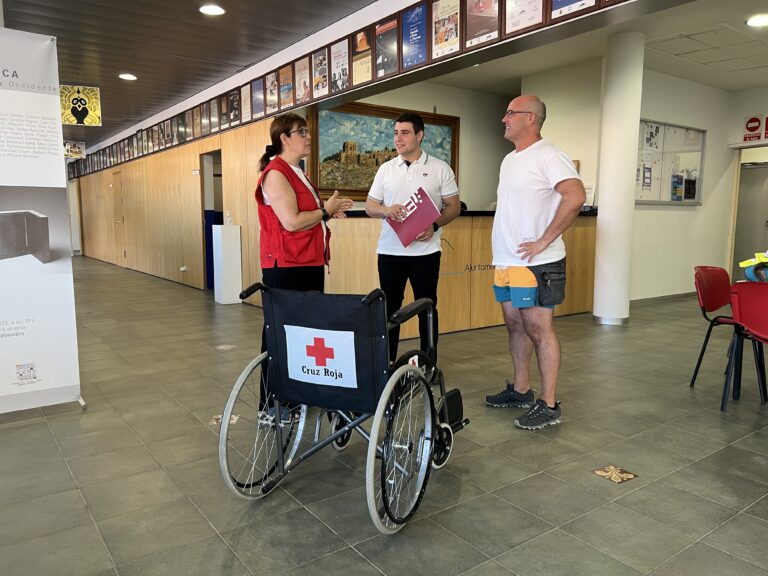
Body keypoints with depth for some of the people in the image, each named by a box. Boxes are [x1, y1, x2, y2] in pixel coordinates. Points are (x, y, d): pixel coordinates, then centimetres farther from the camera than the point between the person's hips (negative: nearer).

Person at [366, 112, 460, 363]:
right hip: (390, 250, 3)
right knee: (389, 308, 7)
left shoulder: (440, 168, 3)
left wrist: (435, 225, -16)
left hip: (426, 251, -2)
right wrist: (386, 210, -12)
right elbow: (370, 206, 11)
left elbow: (453, 206, 2)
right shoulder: (386, 169, 11)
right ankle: (387, 362, 19)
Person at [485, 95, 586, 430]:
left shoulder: (547, 156, -12)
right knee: (515, 326, 15)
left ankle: (549, 405, 7)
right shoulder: (509, 159, 17)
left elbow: (575, 196, -25)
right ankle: (520, 390, 29)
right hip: (505, 262, 9)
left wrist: (544, 241, -23)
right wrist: (501, 248, 15)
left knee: (539, 330, -3)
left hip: (535, 264, -9)